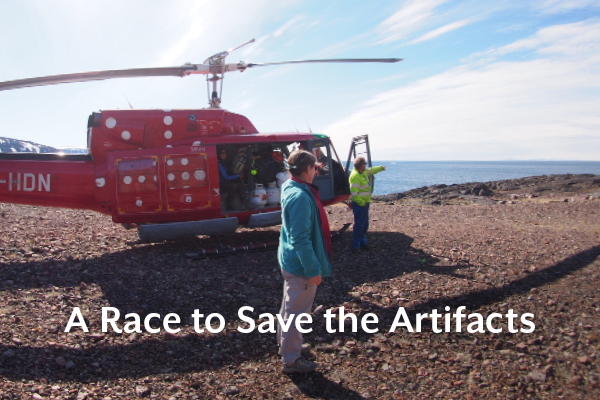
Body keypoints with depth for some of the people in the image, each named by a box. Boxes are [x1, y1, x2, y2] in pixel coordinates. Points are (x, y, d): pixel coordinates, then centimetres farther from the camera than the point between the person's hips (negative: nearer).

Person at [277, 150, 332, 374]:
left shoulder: (290, 188, 3)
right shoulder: (300, 197, -27)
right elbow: (301, 239, -28)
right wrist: (313, 269, -22)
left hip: (290, 262, 10)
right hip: (301, 266, -10)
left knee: (290, 306, 25)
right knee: (296, 312, 5)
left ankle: (285, 345, 45)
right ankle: (291, 360, 21)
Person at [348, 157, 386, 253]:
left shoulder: (363, 172, 8)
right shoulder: (355, 176, -22)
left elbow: (371, 170, 31)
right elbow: (354, 193, -27)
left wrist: (381, 168, 45)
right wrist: (362, 203, -22)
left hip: (365, 202, 10)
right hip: (359, 204, -10)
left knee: (365, 224, 17)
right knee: (359, 225, -5)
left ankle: (363, 243, 28)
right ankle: (355, 246, 2)